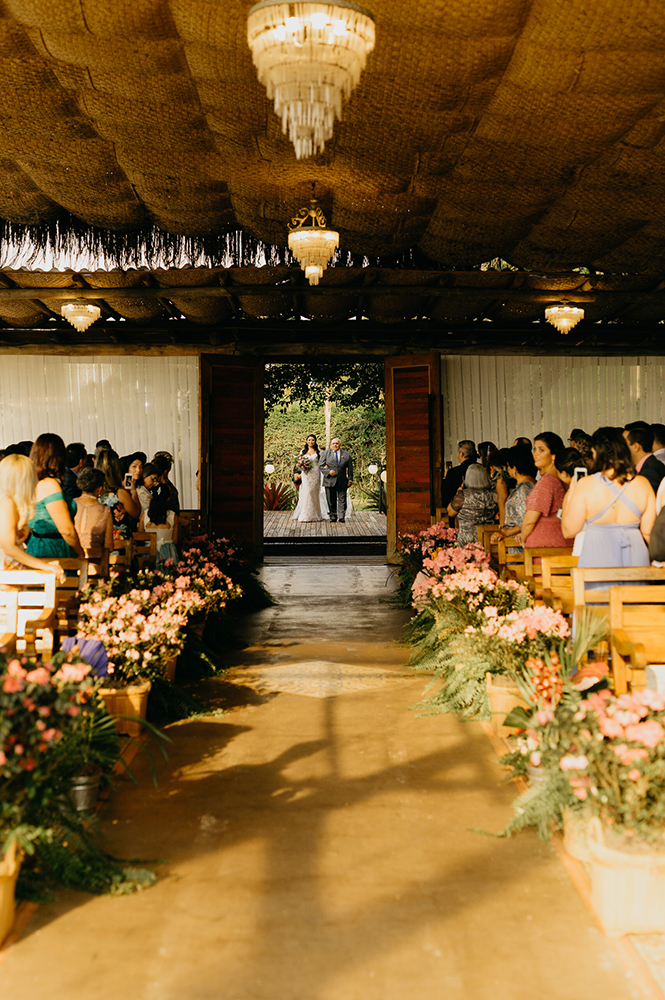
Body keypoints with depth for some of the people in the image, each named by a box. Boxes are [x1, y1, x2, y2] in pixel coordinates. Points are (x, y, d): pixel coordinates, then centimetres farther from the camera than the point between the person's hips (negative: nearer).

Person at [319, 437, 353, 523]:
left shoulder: (346, 454, 10)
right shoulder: (325, 453, 9)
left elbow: (350, 468, 10)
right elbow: (321, 465, 4)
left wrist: (350, 479, 2)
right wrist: (328, 471, -13)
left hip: (342, 482, 0)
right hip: (330, 481, 0)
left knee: (342, 500, -1)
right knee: (331, 501, 3)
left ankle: (341, 518, 3)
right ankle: (333, 517, 12)